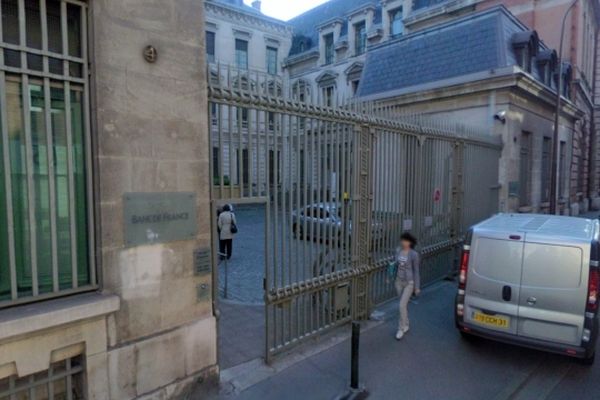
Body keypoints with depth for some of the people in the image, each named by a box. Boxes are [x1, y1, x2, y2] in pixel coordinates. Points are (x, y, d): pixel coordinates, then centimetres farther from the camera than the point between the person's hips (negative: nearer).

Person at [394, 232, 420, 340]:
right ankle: (406, 325, 35)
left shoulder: (414, 254, -16)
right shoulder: (398, 250, -3)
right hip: (399, 281, 5)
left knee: (402, 305, -7)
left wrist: (417, 287, -6)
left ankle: (401, 329, 8)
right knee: (404, 304, 17)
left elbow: (416, 271, -9)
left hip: (409, 282, -5)